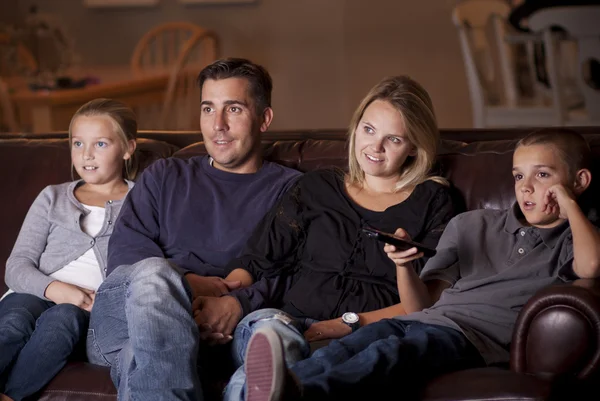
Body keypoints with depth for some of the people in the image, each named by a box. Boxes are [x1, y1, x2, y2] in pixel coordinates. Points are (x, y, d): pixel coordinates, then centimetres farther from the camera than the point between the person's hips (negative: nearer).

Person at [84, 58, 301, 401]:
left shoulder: (290, 189, 18)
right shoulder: (165, 176, 28)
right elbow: (124, 248, 11)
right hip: (123, 309, 3)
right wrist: (185, 282, -9)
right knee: (154, 273, -35)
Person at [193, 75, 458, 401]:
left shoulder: (431, 201, 15)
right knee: (269, 326, -39)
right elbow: (256, 261, 15)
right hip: (290, 321, 3)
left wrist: (349, 324, -12)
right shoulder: (317, 188, 24)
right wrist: (231, 298, -9)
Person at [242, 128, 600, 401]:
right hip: (426, 320, 5)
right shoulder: (471, 225, 30)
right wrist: (405, 266, 3)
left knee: (390, 351, -36)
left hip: (477, 337, -5)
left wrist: (569, 203, 5)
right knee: (354, 342, -29)